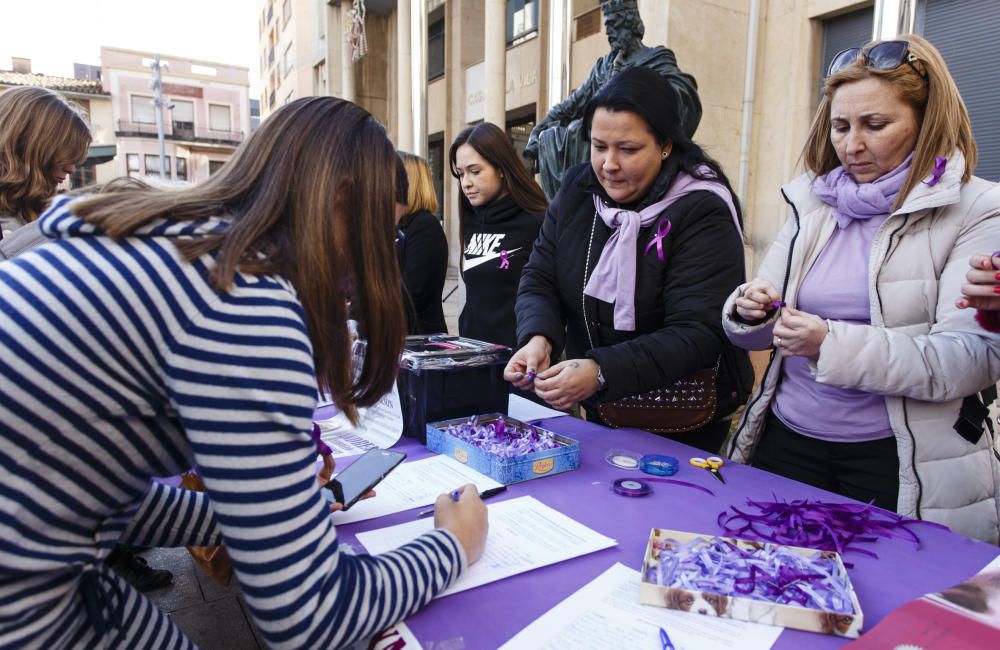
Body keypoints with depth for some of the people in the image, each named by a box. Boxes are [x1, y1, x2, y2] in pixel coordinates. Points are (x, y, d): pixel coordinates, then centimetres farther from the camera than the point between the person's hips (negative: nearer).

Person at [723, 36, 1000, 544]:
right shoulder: (812, 202, 7)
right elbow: (759, 332, 8)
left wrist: (831, 345, -29)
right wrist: (750, 313, -15)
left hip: (901, 463, -3)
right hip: (787, 441, 4)